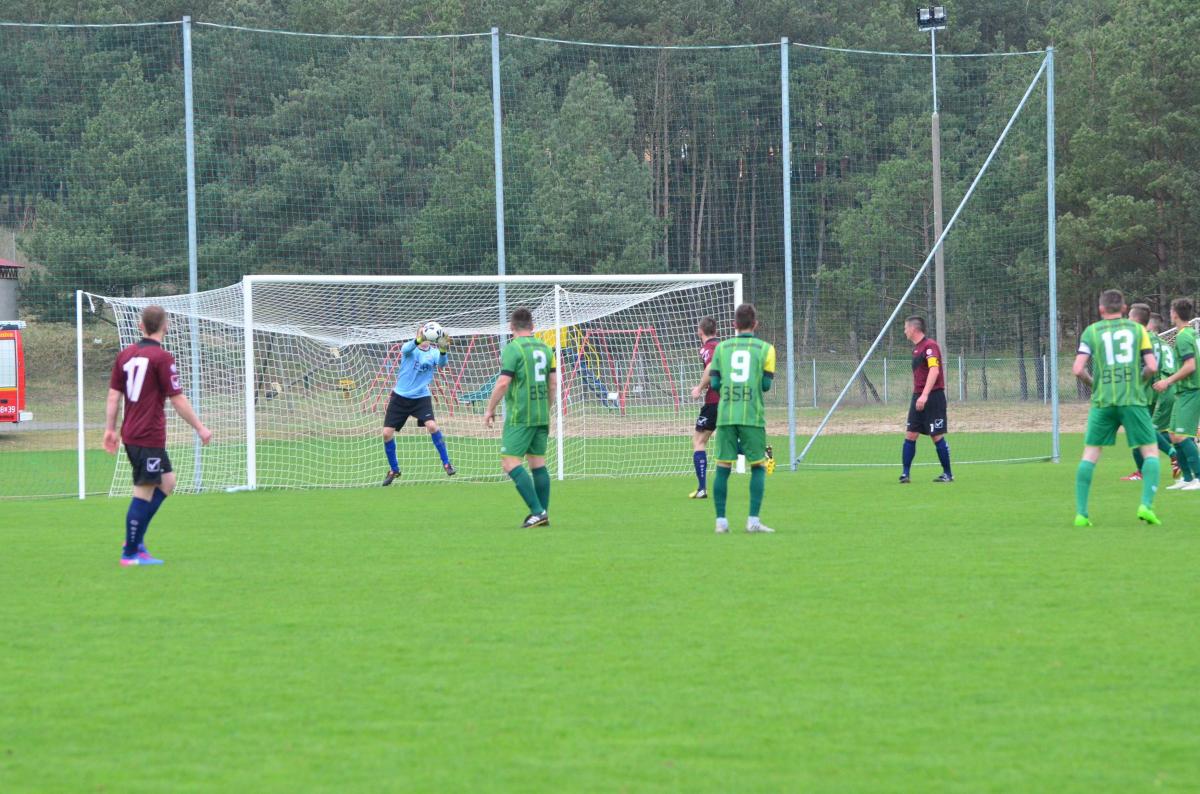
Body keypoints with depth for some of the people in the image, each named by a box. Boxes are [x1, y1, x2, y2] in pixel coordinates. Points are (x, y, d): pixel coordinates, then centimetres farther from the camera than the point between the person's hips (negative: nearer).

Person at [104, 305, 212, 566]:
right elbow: (177, 400, -11)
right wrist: (200, 428, -2)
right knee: (144, 493, -3)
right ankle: (130, 553, 1)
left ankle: (136, 542, 15)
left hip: (130, 434, 8)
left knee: (167, 482, 18)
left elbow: (113, 395, 10)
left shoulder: (125, 355, 9)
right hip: (149, 436, -8)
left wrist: (110, 429, 15)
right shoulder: (162, 358, -12)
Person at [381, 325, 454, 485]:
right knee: (387, 433, -3)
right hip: (400, 396, 1)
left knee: (432, 426, -25)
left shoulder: (434, 353, -3)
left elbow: (442, 363, -25)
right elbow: (406, 349, -31)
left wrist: (443, 350, -47)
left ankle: (446, 464, -11)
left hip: (421, 397, -1)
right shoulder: (411, 348, -6)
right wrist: (418, 340, -52)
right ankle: (394, 470, 19)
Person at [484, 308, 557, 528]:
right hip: (541, 416, 7)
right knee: (538, 463, 11)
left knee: (510, 462, -7)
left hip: (519, 417, -7)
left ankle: (537, 511, -16)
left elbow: (503, 383, -15)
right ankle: (543, 515, 10)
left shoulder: (513, 348, -10)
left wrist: (490, 409, -4)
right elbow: (553, 382, 13)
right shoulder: (545, 348, 11)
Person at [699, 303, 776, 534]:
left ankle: (721, 521, 2)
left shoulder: (721, 348, 9)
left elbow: (714, 383, 5)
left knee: (723, 467, 4)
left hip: (725, 415, 2)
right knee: (758, 467, 7)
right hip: (752, 415, -2)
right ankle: (753, 520, -2)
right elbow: (766, 385, 0)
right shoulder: (765, 348, 3)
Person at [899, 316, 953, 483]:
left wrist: (924, 395, -33)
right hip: (918, 398, 9)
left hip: (932, 397, -9)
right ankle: (905, 474, 2)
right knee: (910, 435, 2)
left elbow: (934, 370, -25)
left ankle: (948, 474, 6)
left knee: (937, 437, -4)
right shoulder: (916, 348, 16)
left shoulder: (930, 346, -13)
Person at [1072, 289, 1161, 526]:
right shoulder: (1137, 329, 9)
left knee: (1090, 454, 7)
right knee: (1151, 451, 7)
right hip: (1133, 400, -1)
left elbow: (1078, 369, -1)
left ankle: (1081, 513, 1)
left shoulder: (1091, 331, 8)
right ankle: (1146, 505, -11)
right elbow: (1152, 366, 1)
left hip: (1102, 400, 1)